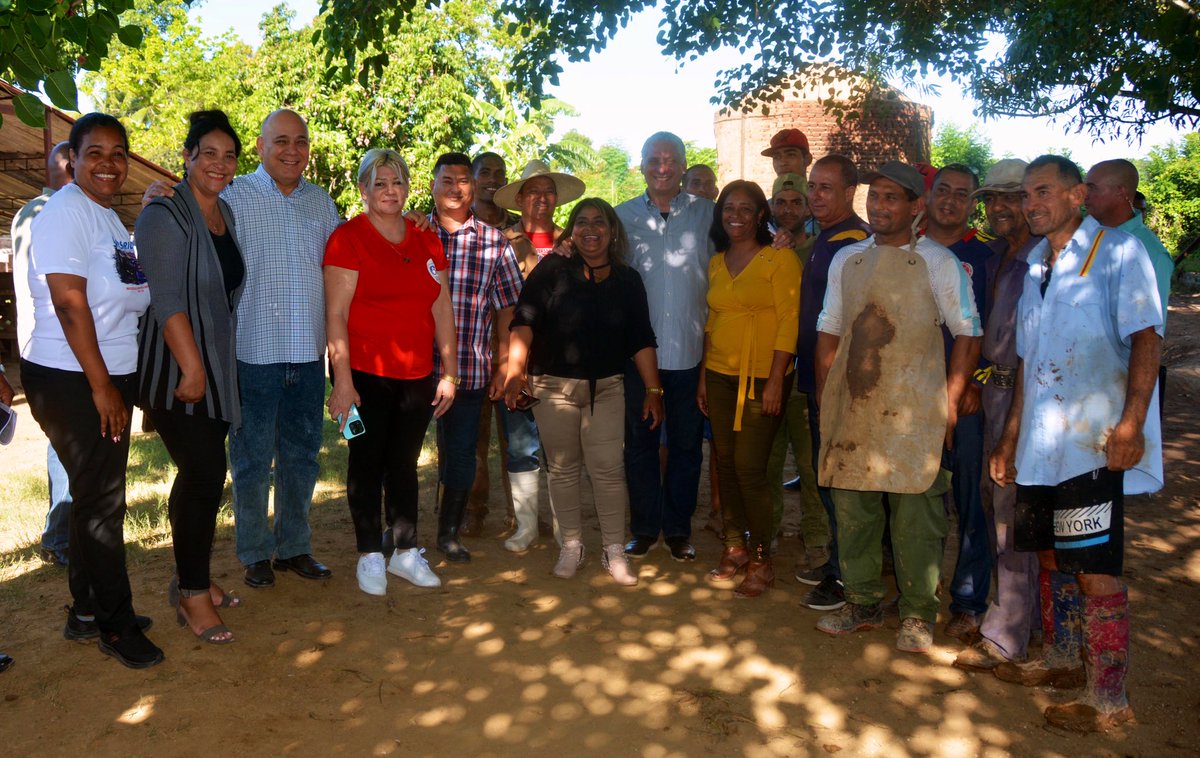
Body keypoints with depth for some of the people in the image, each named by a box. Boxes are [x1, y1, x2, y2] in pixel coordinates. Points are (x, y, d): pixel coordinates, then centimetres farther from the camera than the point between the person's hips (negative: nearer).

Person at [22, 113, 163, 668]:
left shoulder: (109, 216, 15)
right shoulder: (66, 211, -13)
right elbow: (70, 303, -19)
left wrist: (123, 384, 14)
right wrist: (102, 387, -19)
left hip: (110, 377, 9)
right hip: (72, 381, -9)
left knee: (98, 496, 15)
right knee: (100, 499, -2)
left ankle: (87, 611, 28)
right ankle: (115, 625, 10)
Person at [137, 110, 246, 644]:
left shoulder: (227, 215, 11)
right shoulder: (164, 215, -12)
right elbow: (167, 299, -19)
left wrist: (214, 366, 15)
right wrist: (192, 368, -20)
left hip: (217, 369, 7)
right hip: (176, 373, -7)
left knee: (199, 474, 13)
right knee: (206, 474, -7)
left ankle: (190, 577, 27)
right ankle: (193, 593, 8)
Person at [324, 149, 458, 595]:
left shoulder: (427, 243, 10)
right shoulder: (348, 238, -6)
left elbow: (443, 312, 12)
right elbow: (336, 314, -10)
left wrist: (450, 373, 9)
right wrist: (342, 380, -15)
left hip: (416, 374, 4)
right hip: (365, 373, -4)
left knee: (405, 463, 12)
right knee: (367, 462, 6)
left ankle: (406, 552, 24)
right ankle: (370, 556, 19)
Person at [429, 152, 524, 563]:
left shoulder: (494, 241, 5)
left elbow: (507, 306, 6)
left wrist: (504, 365, 2)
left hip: (470, 370, 0)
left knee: (460, 453, 9)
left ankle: (449, 533, 27)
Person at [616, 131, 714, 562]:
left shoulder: (707, 213, 4)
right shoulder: (623, 216, 7)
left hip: (690, 351, 0)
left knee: (686, 444, 9)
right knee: (639, 442, 9)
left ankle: (678, 529, 23)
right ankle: (644, 528, 23)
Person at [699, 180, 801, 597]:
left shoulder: (780, 259, -6)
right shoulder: (716, 263, 13)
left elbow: (789, 320, -10)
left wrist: (775, 380, -15)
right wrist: (703, 376, 14)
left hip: (761, 378, -6)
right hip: (720, 376, 6)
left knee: (749, 468, -7)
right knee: (726, 464, 9)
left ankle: (761, 561, 9)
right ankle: (734, 547, 23)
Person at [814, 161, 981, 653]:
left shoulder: (938, 262, 0)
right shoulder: (846, 260, 12)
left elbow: (968, 334, 1)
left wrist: (950, 402, -6)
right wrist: (825, 397, 10)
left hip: (913, 411, -4)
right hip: (850, 409, 4)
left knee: (915, 517, 2)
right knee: (852, 511, 10)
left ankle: (917, 614, 18)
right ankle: (862, 604, 26)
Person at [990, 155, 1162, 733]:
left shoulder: (1116, 252, -3)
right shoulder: (1036, 269, 18)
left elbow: (1146, 338, -12)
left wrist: (1130, 424, -21)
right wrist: (1010, 438, 18)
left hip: (1095, 443, -7)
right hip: (1040, 445, 7)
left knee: (1094, 568, -4)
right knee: (1051, 556, 16)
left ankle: (1109, 699, 8)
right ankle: (1059, 661, 33)